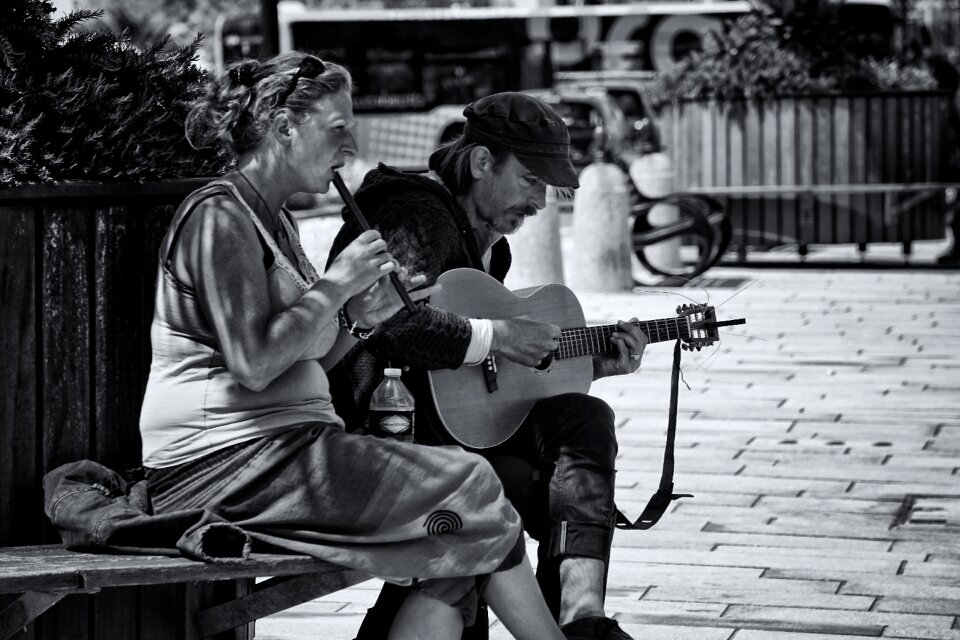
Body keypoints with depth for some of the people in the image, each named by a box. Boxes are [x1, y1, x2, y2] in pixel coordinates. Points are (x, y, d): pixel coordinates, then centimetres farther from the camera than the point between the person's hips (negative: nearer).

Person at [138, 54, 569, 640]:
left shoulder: (273, 219, 21)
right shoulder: (219, 216, -11)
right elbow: (253, 364, -22)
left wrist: (360, 317, 3)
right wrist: (335, 284, -13)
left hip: (281, 447, 10)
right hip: (226, 461, -10)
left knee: (458, 551, -7)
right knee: (467, 487, -11)